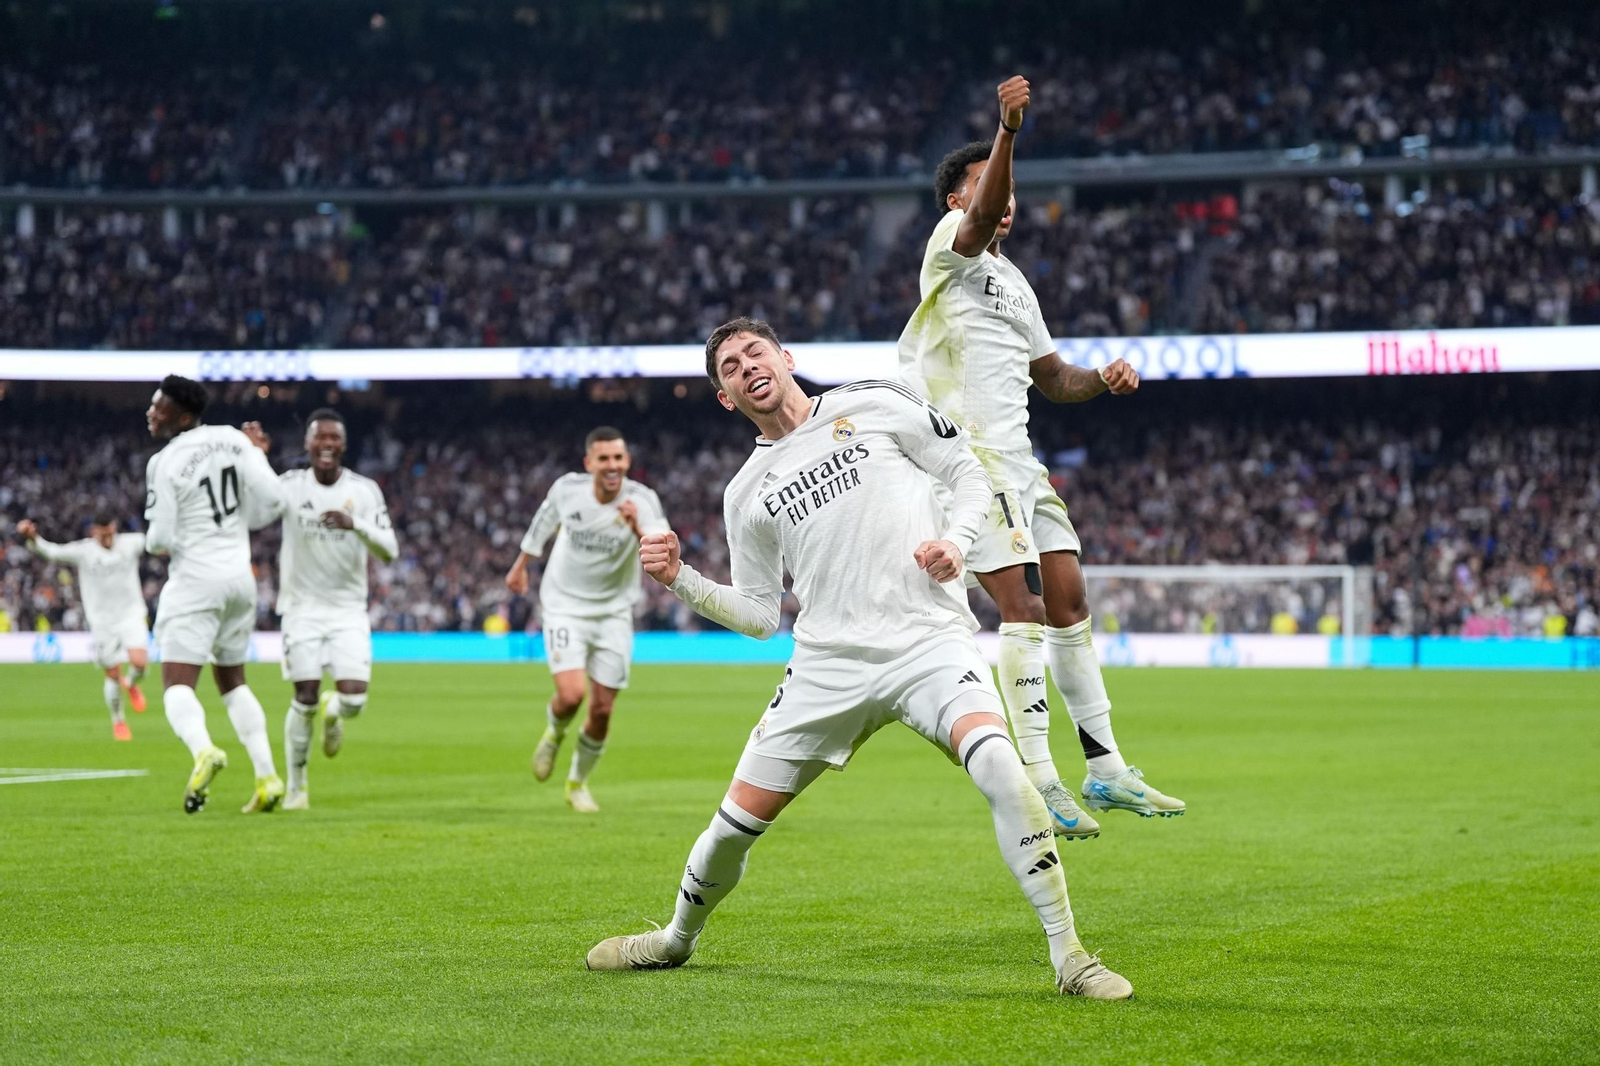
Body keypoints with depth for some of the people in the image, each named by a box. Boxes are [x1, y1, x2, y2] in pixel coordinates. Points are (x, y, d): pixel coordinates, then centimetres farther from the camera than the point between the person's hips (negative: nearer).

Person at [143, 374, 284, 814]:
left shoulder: (164, 464, -13)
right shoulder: (232, 439, 1)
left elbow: (159, 540, -13)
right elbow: (269, 499, -3)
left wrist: (154, 544, 10)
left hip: (195, 581, -6)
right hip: (240, 576, 6)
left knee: (178, 683, -7)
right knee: (232, 681, 19)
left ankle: (203, 750, -37)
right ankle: (266, 775, 8)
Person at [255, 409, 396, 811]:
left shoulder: (364, 490, -1)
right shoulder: (290, 485, -4)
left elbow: (389, 550, -8)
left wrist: (355, 525, -27)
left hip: (349, 610, 1)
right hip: (303, 608, -1)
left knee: (354, 700, -10)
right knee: (305, 699, -7)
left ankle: (331, 713, 29)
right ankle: (296, 786, 12)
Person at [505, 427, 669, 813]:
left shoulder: (642, 500, -18)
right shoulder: (567, 489, -13)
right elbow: (544, 522, 11)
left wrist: (639, 529, -47)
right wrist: (521, 565, 23)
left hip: (613, 614, 1)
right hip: (565, 607, -1)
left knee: (602, 711, 4)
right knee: (571, 695, -20)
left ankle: (578, 782, 30)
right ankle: (554, 733, 17)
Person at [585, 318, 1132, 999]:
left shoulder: (874, 406, 7)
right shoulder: (747, 494, 14)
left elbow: (969, 472, 11)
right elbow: (759, 615, 17)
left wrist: (955, 540, -8)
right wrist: (681, 578, 3)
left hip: (930, 641, -3)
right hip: (829, 662, 3)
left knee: (1001, 769, -29)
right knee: (739, 817, 3)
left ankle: (1068, 956, -21)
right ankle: (677, 939, 33)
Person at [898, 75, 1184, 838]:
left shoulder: (1013, 281, 23)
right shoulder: (950, 246, -2)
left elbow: (1052, 377, 24)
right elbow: (981, 217, -26)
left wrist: (1102, 380, 3)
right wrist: (1008, 132, -42)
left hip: (1018, 460, 9)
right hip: (967, 455, -9)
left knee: (1069, 604, 9)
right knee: (1024, 608, -15)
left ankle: (1105, 771, 16)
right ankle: (1039, 781, -14)